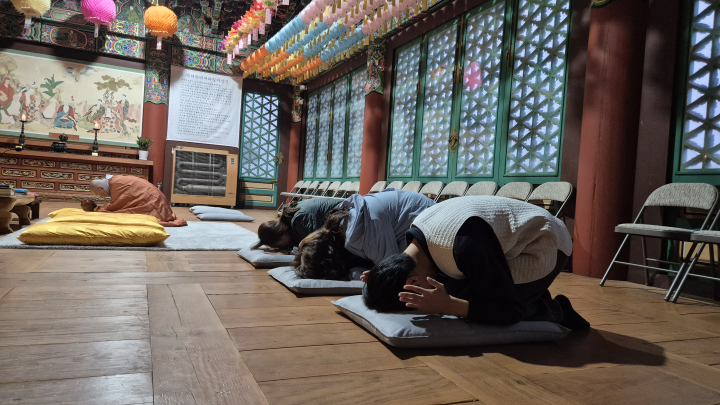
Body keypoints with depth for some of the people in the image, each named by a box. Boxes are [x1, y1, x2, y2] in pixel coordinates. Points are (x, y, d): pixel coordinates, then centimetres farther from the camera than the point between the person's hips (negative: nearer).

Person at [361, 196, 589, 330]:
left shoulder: (464, 246, -38)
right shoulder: (417, 235, -12)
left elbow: (509, 310, -30)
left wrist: (448, 305, -41)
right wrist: (386, 282, -13)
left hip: (545, 245, -8)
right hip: (514, 240, 8)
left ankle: (552, 311, 0)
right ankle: (534, 296, 12)